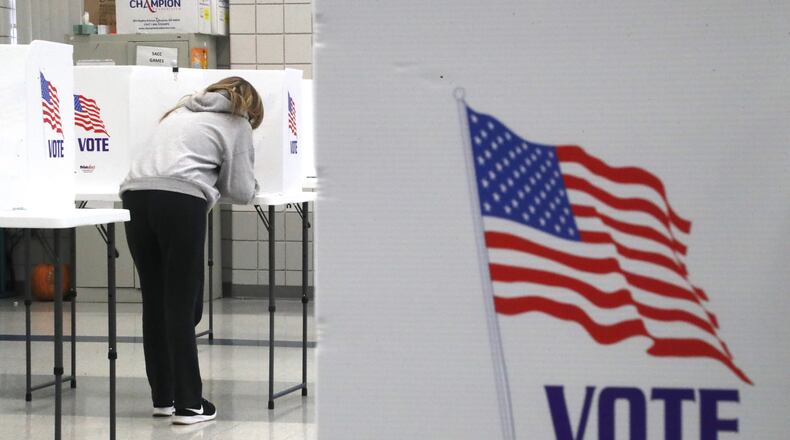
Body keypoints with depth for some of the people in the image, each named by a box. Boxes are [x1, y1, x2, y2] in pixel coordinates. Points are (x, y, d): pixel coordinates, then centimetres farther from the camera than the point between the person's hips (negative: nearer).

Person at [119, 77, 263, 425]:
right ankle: (188, 404, -2)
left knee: (154, 302, 12)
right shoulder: (237, 124, 15)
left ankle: (163, 397, 17)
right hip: (180, 198, -6)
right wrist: (251, 186, 32)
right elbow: (240, 190, 11)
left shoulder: (183, 112, 33)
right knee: (182, 305, -2)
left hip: (136, 193, 6)